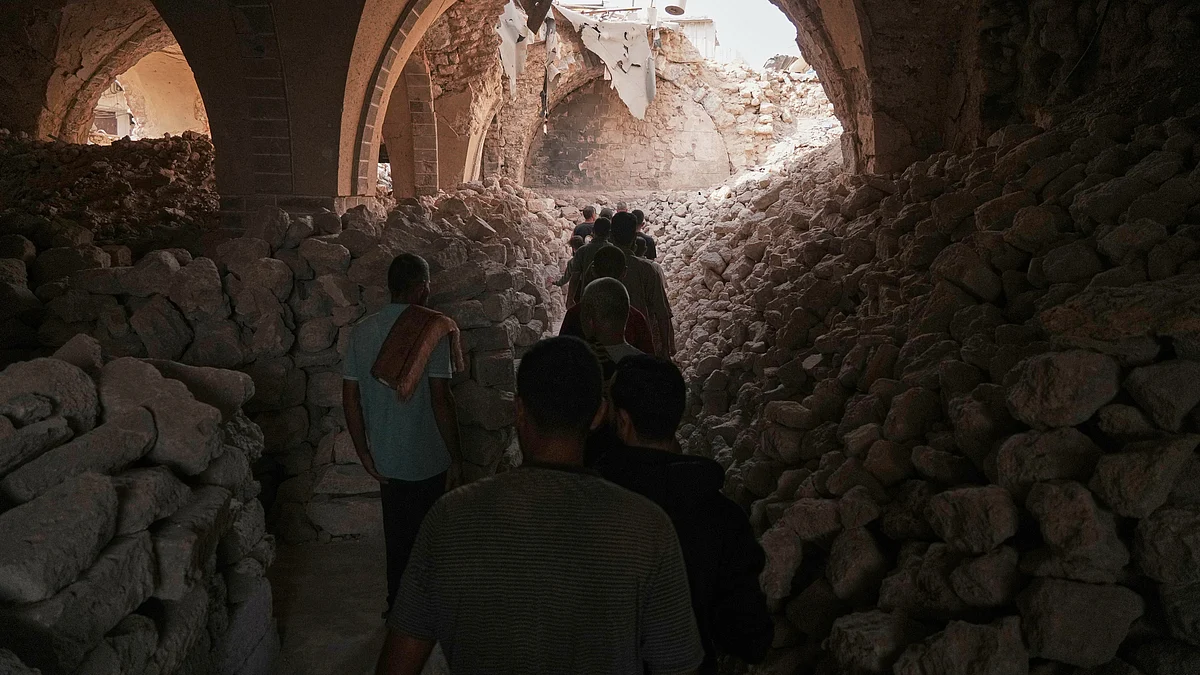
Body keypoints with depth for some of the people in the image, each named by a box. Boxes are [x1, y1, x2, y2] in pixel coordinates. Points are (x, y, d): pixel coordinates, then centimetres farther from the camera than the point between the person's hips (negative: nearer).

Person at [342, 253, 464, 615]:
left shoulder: (361, 331, 1)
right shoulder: (432, 328, -15)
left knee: (397, 534, 20)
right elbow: (440, 399, -19)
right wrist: (456, 457, -11)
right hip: (428, 461, -5)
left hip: (385, 459, 5)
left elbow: (350, 398, 1)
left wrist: (365, 453, 10)